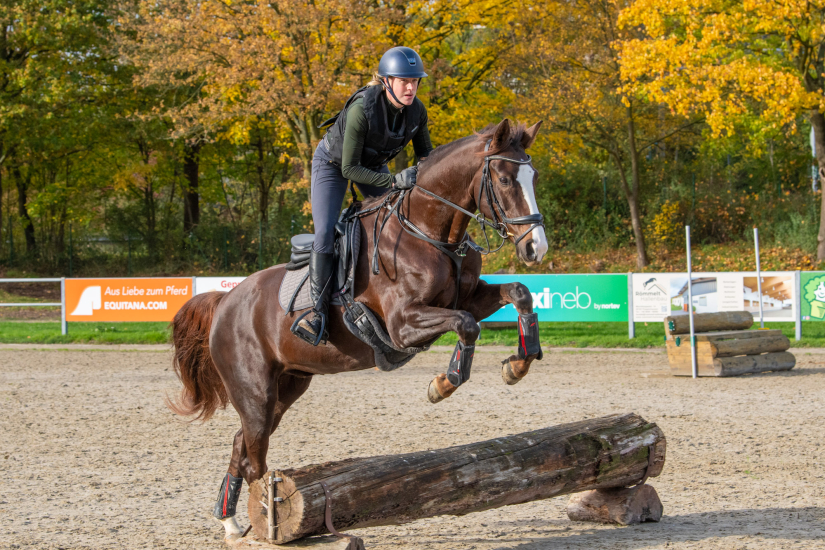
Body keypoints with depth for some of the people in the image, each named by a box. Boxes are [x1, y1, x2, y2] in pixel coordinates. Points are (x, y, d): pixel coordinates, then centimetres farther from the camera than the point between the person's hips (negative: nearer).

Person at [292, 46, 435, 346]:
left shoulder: (417, 111, -22)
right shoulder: (362, 108, -38)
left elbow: (425, 153, -4)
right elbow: (350, 168, -33)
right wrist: (393, 181, -41)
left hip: (373, 164, 6)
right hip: (333, 162, -6)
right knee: (325, 234, -18)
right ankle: (318, 312, -14)